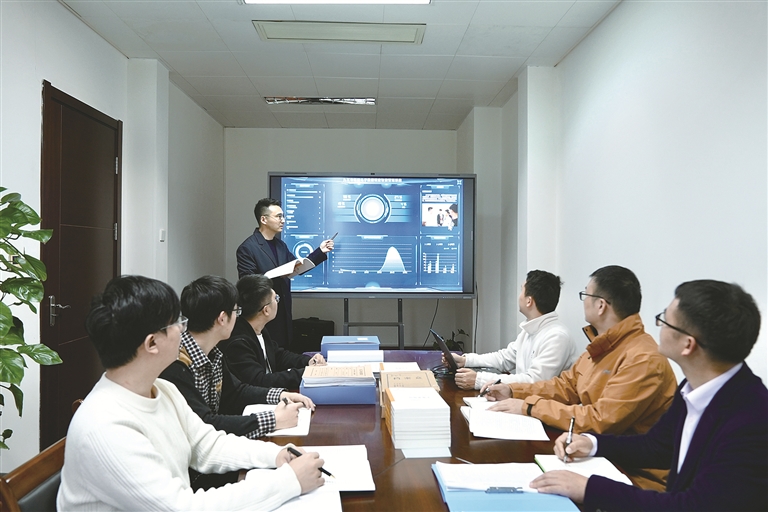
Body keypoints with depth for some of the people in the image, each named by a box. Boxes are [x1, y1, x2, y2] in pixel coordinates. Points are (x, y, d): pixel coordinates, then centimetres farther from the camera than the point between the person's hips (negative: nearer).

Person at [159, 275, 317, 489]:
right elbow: (202, 426, -31)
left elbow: (234, 391, 16)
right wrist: (273, 420, -28)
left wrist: (280, 395, 0)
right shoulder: (176, 367, -26)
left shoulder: (213, 354, 2)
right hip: (190, 473, -8)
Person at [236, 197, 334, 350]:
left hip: (283, 312, 7)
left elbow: (297, 267, 16)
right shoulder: (247, 248, -12)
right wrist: (277, 275, -28)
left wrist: (320, 251, 7)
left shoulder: (280, 244, 12)